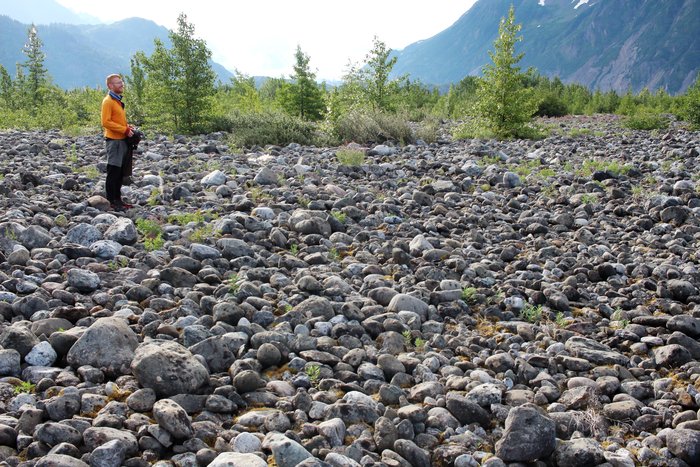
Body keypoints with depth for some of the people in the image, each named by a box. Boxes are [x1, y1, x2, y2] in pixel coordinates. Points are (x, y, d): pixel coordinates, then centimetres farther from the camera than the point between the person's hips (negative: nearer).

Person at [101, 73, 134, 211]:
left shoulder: (118, 100, 18)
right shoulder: (108, 101, -11)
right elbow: (106, 122, -19)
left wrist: (128, 127, 8)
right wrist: (125, 130, -18)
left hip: (122, 140, 9)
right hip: (114, 140, -9)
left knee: (120, 172, 12)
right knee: (113, 172, -6)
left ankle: (117, 199, 19)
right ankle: (112, 202, -2)